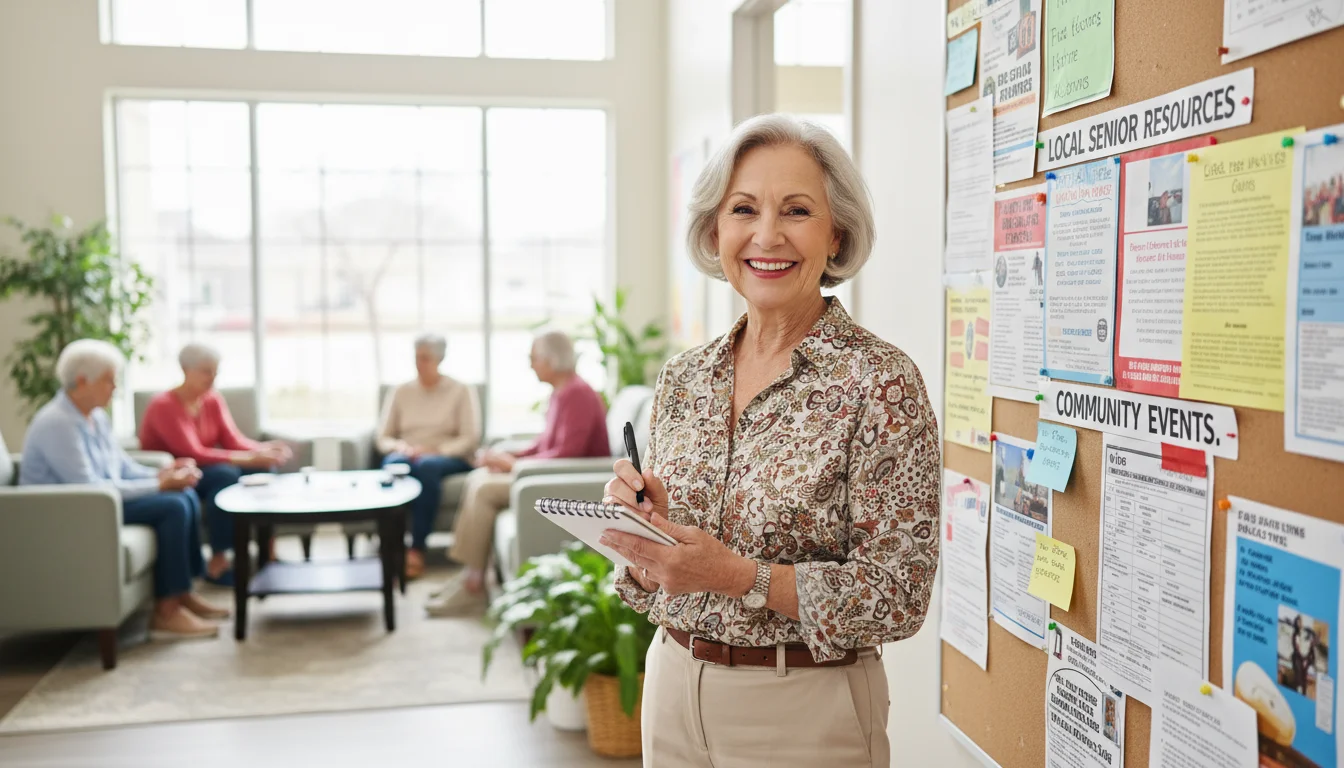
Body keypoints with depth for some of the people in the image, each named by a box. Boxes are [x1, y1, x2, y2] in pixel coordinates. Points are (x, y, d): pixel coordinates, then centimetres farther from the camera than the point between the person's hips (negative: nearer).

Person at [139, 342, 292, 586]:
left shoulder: (214, 400, 4)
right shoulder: (164, 406, -18)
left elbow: (234, 441, -4)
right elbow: (192, 453, -27)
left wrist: (265, 449, -27)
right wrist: (250, 459, -34)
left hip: (204, 471, 7)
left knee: (264, 470, -17)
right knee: (227, 474, -34)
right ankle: (217, 563, -29)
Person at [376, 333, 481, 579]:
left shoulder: (461, 391, 9)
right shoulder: (401, 392, 17)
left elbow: (470, 439, -1)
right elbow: (383, 438, 12)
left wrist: (435, 451, -16)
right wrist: (400, 447, -11)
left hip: (447, 458, -2)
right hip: (406, 455, 2)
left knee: (427, 466, -39)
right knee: (395, 464, -36)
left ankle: (417, 550, -42)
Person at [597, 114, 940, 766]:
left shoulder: (880, 382, -15)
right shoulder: (683, 378, 1)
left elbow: (899, 596, -16)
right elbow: (655, 585, 8)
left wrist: (740, 577, -25)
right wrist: (642, 524, -13)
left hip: (807, 709, -5)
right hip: (672, 688, 5)